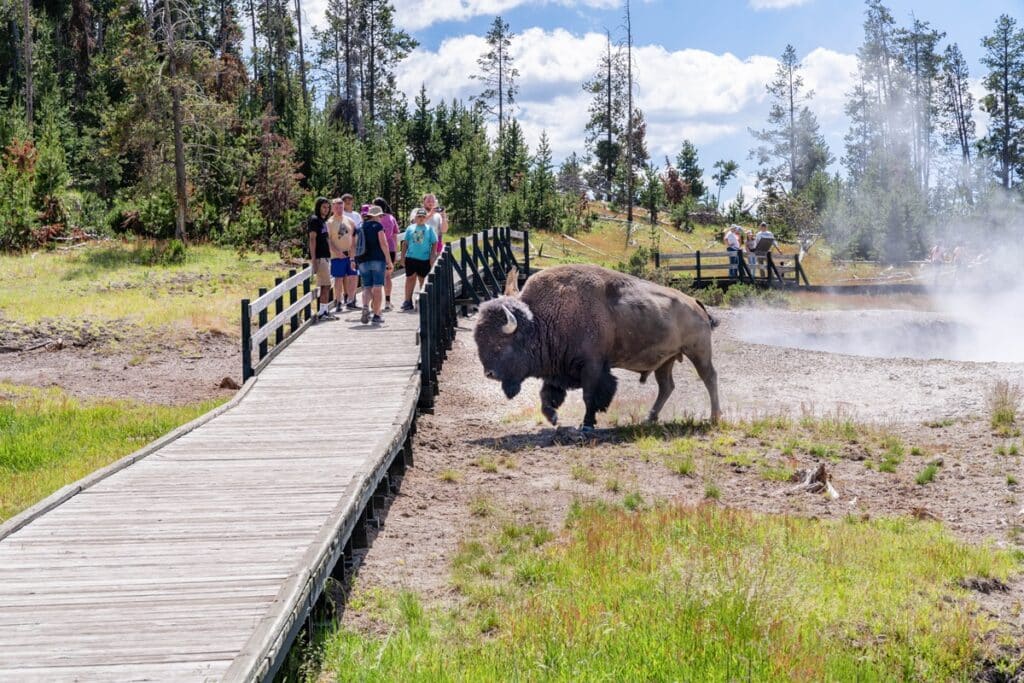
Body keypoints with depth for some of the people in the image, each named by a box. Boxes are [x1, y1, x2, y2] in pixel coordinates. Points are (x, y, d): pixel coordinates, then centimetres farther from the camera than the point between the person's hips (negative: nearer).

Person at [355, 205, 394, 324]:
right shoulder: (378, 226, -3)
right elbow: (383, 244, -9)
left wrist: (355, 260, 20)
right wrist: (389, 261, -7)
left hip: (363, 261, 4)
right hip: (378, 260, -4)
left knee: (367, 287, 9)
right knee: (377, 288, 1)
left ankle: (365, 306, -20)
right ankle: (376, 315, 0)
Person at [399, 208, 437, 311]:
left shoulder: (429, 229, 5)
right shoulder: (410, 228, 8)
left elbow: (434, 243, 5)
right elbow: (405, 243, 10)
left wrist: (432, 256, -3)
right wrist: (403, 256, 5)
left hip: (425, 259, -1)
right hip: (411, 258, 1)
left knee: (423, 279, 6)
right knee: (410, 278, 1)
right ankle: (408, 301, 5)